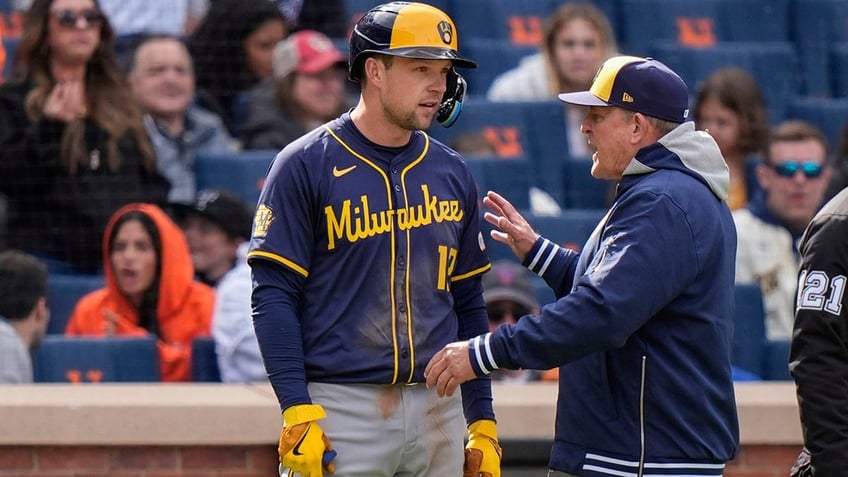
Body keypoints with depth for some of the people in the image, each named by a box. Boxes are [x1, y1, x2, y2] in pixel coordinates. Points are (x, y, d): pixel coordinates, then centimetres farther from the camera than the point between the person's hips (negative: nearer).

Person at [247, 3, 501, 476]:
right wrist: (298, 412, -16)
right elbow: (274, 296, -7)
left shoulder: (452, 174, 12)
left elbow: (469, 307, 16)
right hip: (341, 410, -5)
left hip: (438, 413, 5)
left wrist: (483, 421, 11)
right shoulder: (306, 165, -3)